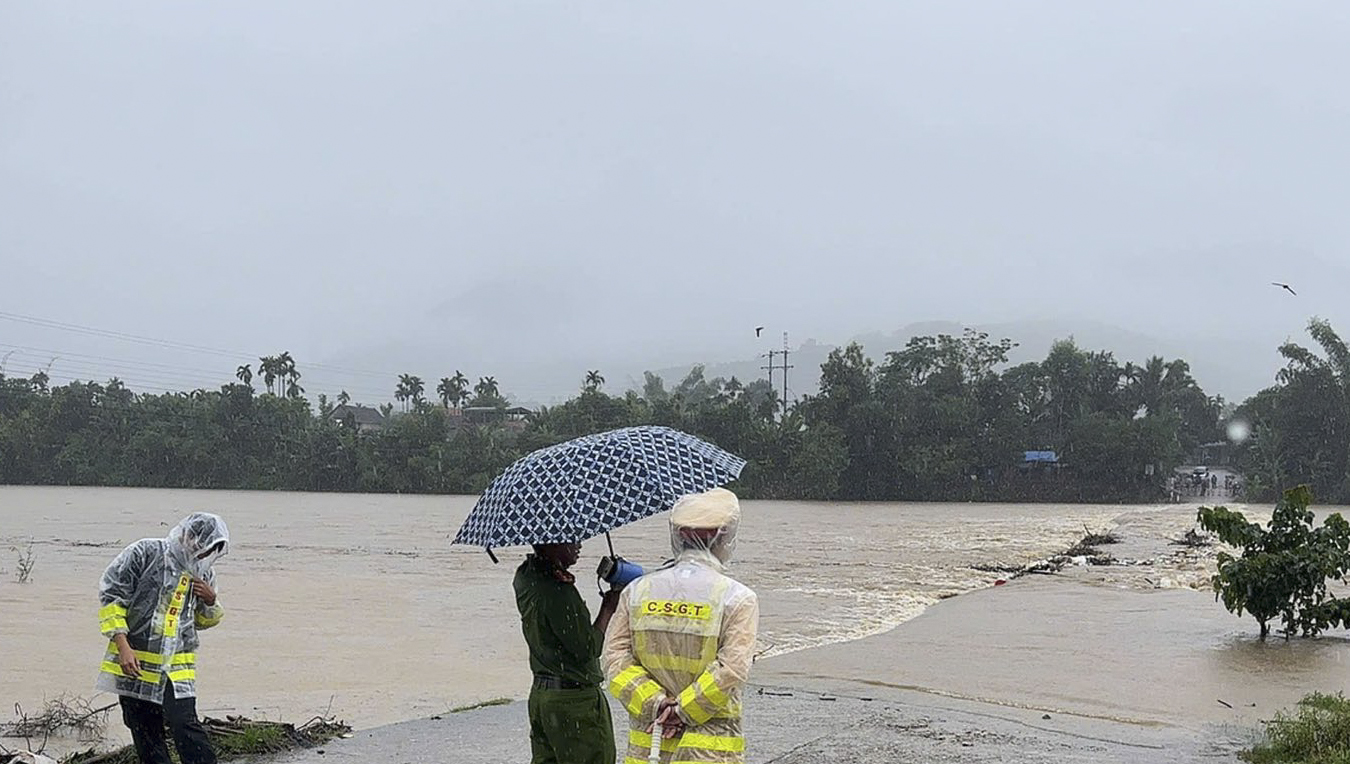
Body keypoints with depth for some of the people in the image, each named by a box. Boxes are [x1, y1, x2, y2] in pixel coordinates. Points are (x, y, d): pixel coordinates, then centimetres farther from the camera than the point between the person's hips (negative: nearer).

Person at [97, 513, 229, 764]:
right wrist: (123, 646, -13)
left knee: (186, 728, -12)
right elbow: (109, 595, -6)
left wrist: (211, 601, -3)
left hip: (176, 667, 2)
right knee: (146, 736, 6)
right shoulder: (144, 553, -7)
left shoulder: (204, 573, 8)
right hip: (134, 664, -2)